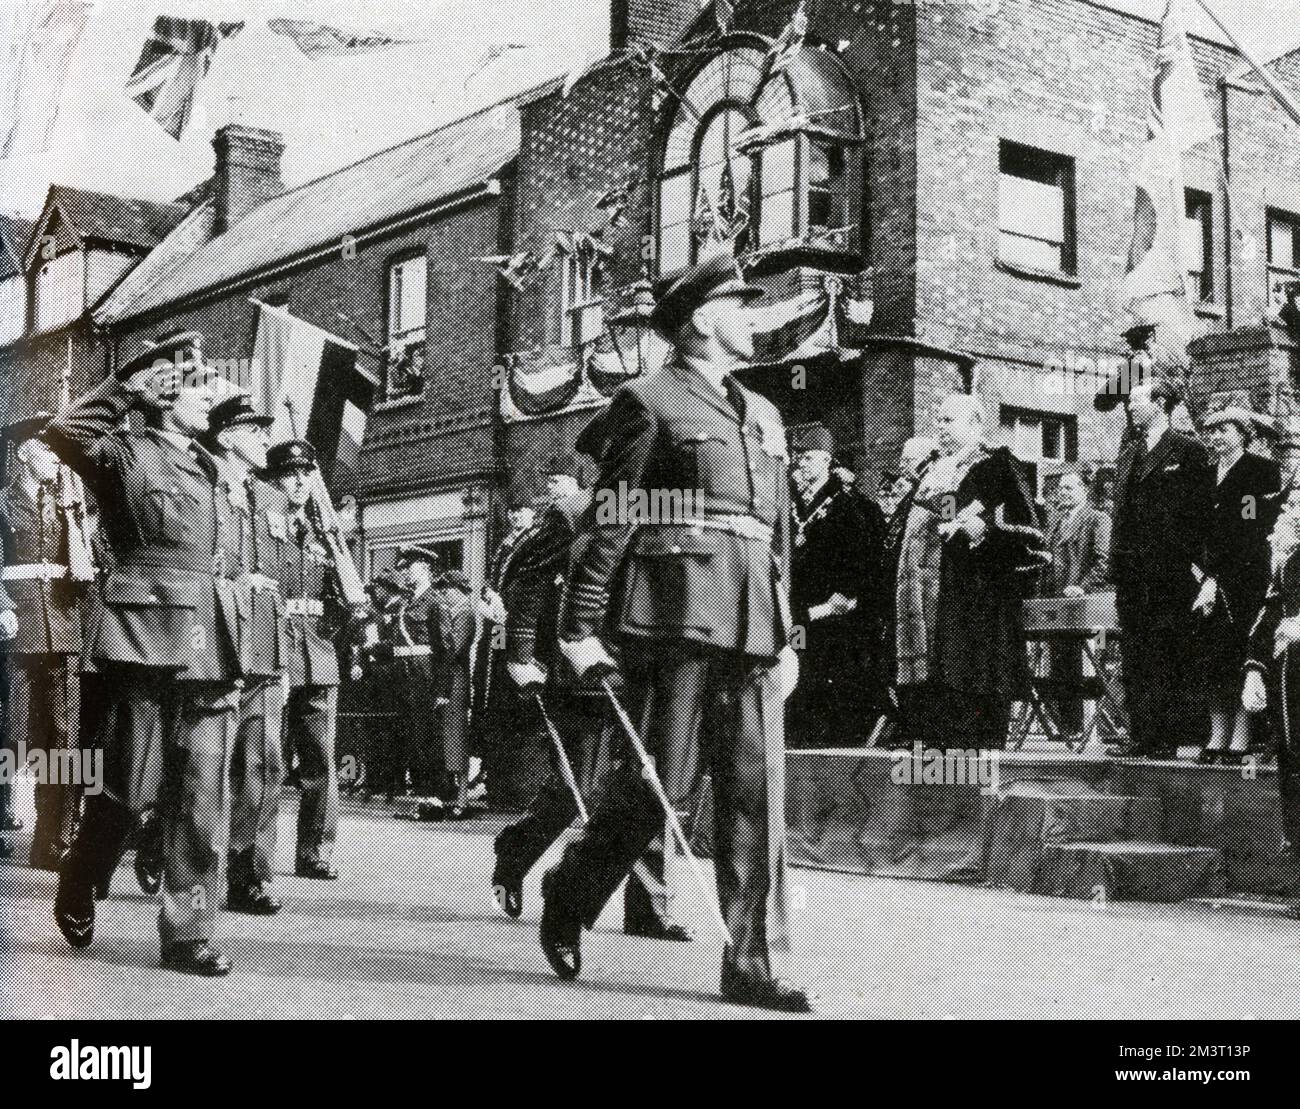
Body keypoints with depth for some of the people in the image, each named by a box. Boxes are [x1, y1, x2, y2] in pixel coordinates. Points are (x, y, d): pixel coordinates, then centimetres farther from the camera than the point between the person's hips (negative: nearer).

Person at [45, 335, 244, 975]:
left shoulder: (211, 473, 20)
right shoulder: (127, 456, 2)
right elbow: (65, 432, -18)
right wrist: (128, 386, -7)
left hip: (209, 657, 6)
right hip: (147, 646, -6)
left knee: (202, 803, 3)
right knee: (126, 791, 1)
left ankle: (188, 933, 8)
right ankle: (76, 895, 24)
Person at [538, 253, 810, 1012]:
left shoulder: (764, 415, 23)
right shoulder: (649, 401, 1)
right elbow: (610, 520, -3)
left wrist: (785, 632, 17)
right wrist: (580, 627, -7)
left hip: (751, 623, 7)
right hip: (677, 611, -6)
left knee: (757, 788, 1)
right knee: (664, 781, -4)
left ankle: (752, 962, 5)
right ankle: (570, 896, 20)